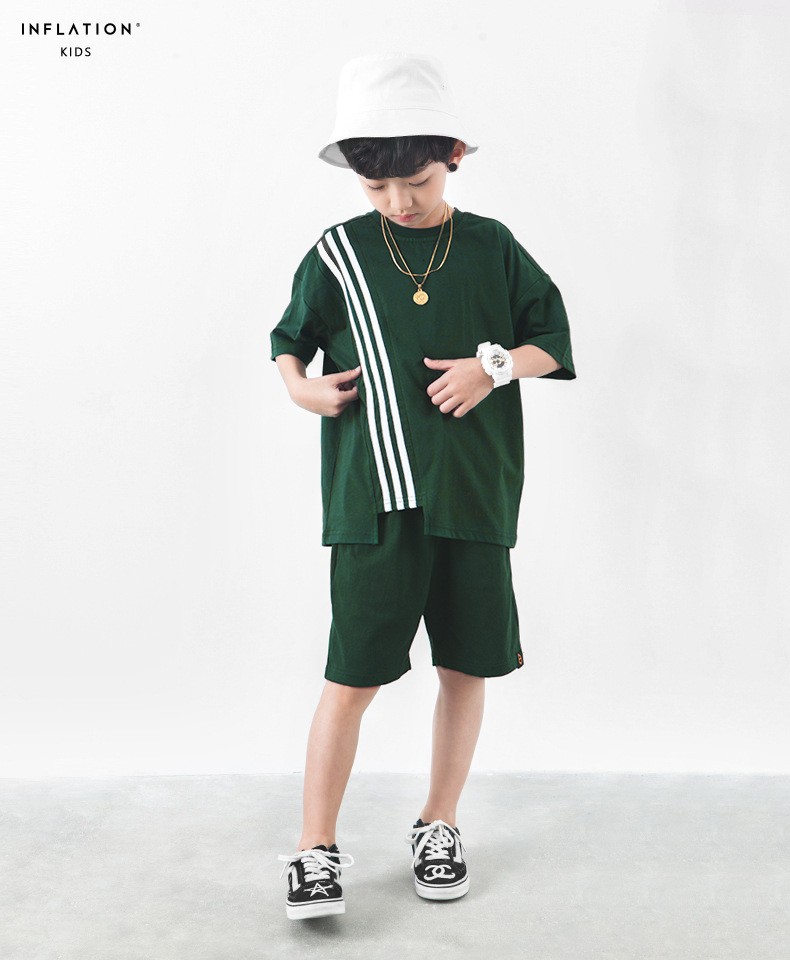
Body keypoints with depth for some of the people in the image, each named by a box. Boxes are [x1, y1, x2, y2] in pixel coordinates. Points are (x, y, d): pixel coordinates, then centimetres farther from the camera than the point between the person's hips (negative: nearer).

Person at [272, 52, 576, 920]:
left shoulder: (492, 248, 5)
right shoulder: (337, 254, 4)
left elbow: (553, 338, 9)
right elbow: (290, 335, 15)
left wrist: (498, 366, -10)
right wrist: (298, 385, -6)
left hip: (474, 496, 2)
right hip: (373, 499, -2)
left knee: (466, 666, 10)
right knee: (353, 676, -3)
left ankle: (438, 827, 30)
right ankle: (316, 850, 12)